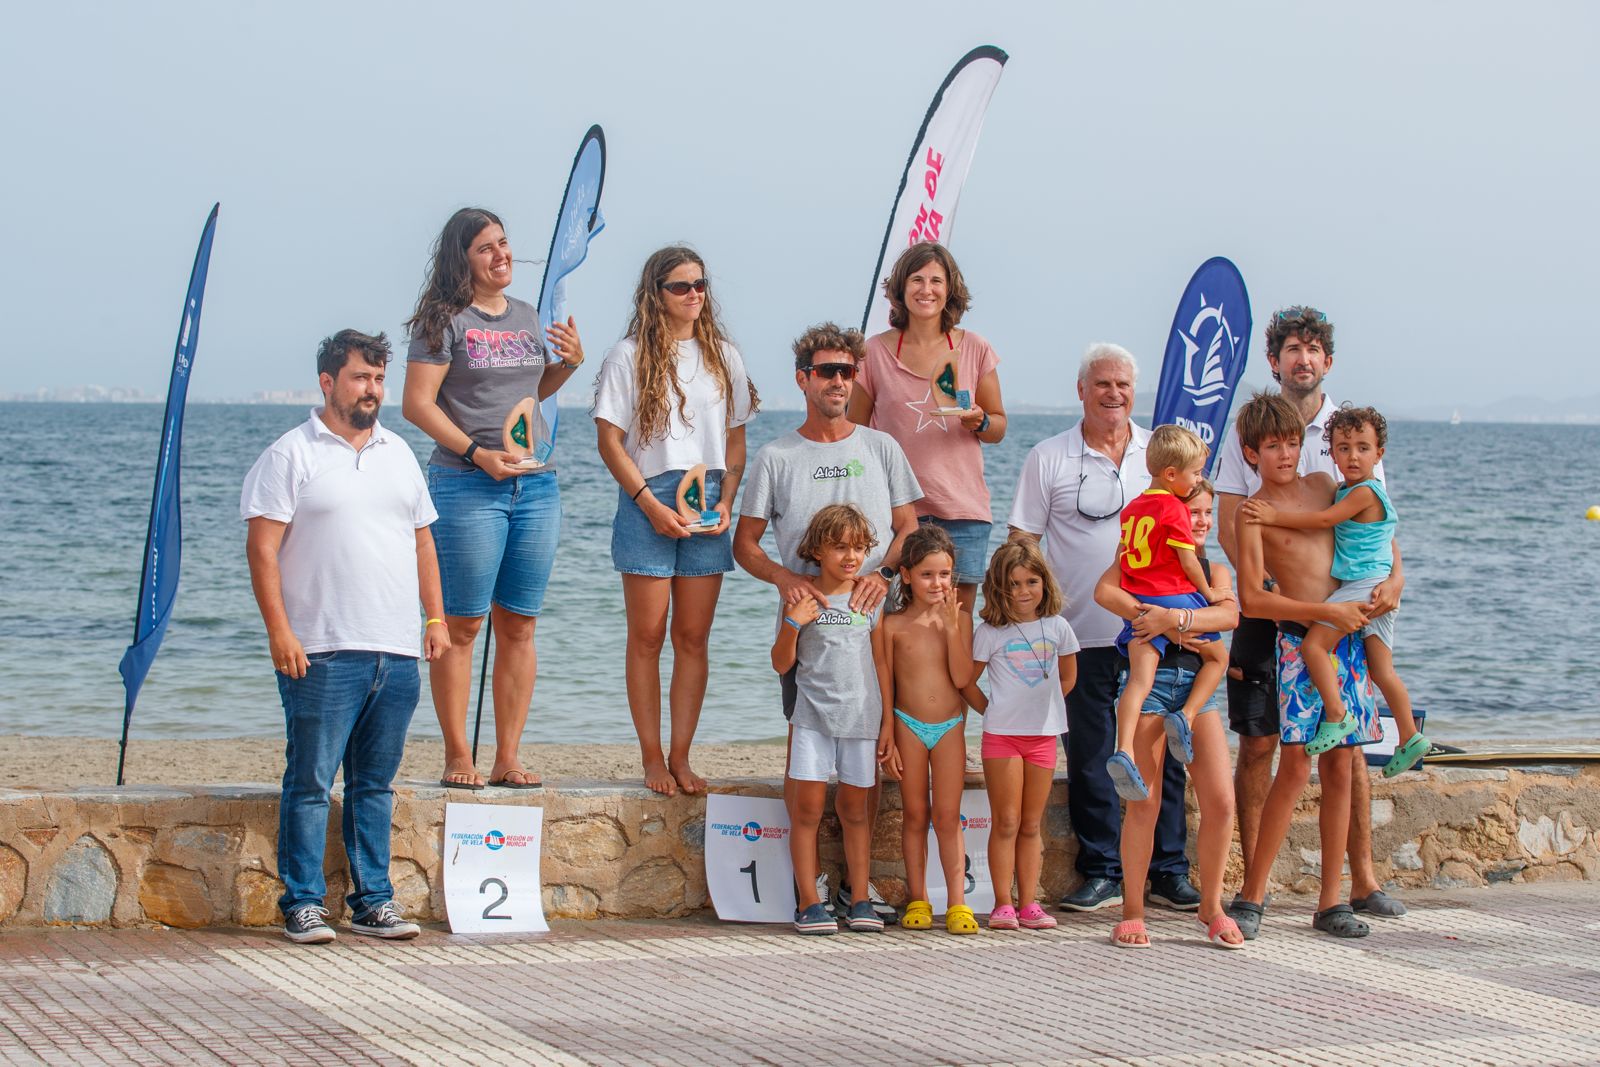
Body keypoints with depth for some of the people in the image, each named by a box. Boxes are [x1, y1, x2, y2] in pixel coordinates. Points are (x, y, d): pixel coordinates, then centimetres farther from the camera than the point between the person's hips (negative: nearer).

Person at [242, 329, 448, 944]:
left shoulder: (398, 454, 17)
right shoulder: (291, 455, -1)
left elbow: (422, 541, 22)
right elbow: (262, 548, -6)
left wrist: (436, 618, 13)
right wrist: (279, 630, -14)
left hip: (398, 653, 5)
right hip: (323, 654, -5)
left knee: (376, 783, 9)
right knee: (310, 783, -3)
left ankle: (372, 901, 14)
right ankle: (302, 905, 3)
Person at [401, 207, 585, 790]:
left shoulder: (527, 317, 15)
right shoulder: (445, 321, -4)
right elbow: (417, 403, -9)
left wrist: (569, 362, 8)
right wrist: (477, 452, -18)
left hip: (536, 485, 6)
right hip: (466, 485, -6)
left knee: (518, 627, 6)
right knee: (461, 626, -3)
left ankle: (508, 758, 10)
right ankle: (457, 756, 4)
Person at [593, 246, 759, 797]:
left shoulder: (723, 357, 12)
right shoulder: (630, 356, 0)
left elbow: (736, 440, 14)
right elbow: (610, 440, -3)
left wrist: (725, 501, -1)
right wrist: (651, 504, -11)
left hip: (707, 505, 3)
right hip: (648, 503, -3)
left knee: (694, 638, 3)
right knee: (648, 636, -1)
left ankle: (680, 757, 7)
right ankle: (652, 758, 5)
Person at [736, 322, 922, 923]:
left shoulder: (880, 449, 12)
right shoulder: (776, 457, 7)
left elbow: (909, 527, 10)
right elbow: (745, 543, 8)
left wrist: (883, 573, -10)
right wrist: (785, 578, -12)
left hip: (871, 620, 1)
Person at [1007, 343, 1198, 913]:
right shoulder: (1049, 459, 2)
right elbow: (1023, 542, 2)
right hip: (1084, 635, -1)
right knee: (1090, 757, 2)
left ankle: (1168, 870, 12)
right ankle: (1102, 872, 11)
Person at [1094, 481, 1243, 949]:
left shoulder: (1214, 571, 14)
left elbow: (1229, 615, -6)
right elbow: (1105, 591, -12)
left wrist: (1174, 617, -22)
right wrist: (1161, 622, -19)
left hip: (1198, 682, 3)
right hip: (1150, 677, -3)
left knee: (1221, 801, -4)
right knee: (1144, 803, -3)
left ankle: (1211, 906, 11)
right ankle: (1132, 910, 8)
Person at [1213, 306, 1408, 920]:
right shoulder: (1247, 431, 4)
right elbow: (1228, 527, 0)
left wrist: (1392, 575, -14)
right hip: (1266, 608, -1)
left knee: (1348, 744, 1)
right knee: (1257, 743, -2)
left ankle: (1363, 881, 7)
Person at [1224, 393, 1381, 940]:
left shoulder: (1322, 486, 13)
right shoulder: (1254, 513, -4)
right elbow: (1252, 599, -11)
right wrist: (1327, 612, -16)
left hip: (1350, 637, 5)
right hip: (1300, 642, -5)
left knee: (1340, 768, 5)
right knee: (1295, 767, -11)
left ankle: (1331, 901, 10)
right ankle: (1252, 895, -2)